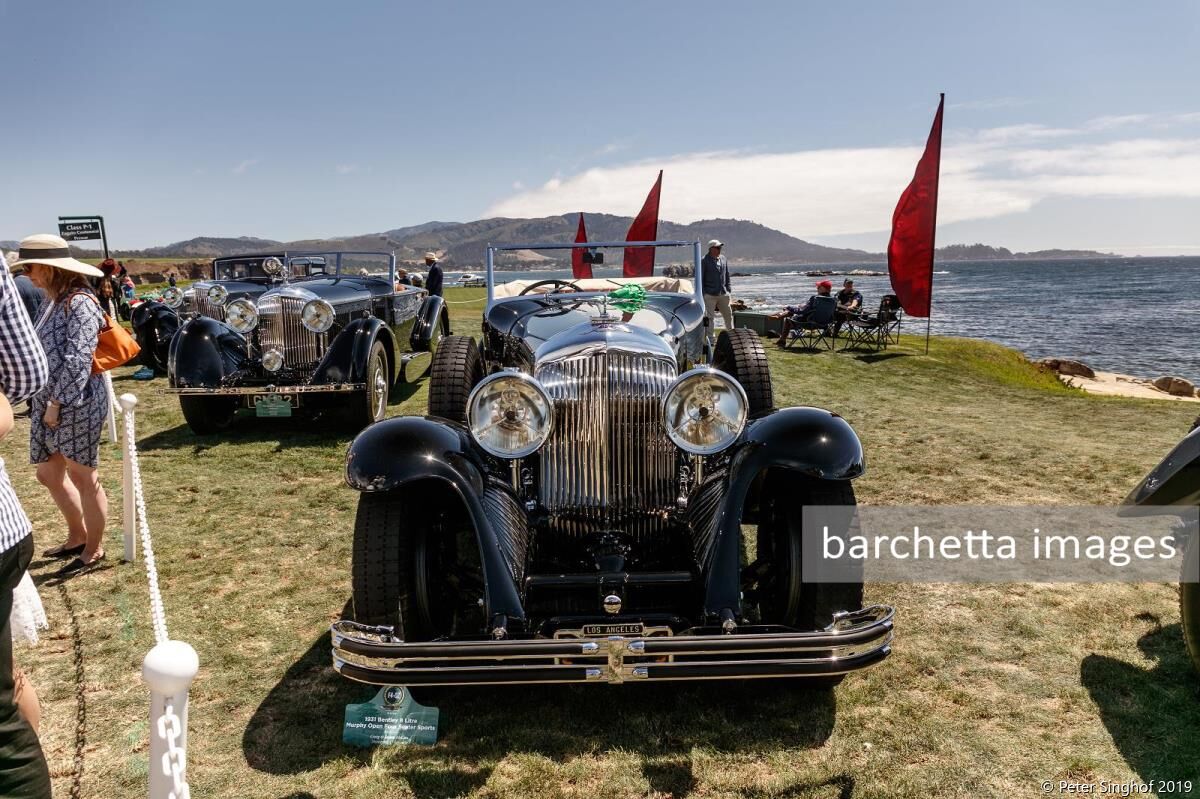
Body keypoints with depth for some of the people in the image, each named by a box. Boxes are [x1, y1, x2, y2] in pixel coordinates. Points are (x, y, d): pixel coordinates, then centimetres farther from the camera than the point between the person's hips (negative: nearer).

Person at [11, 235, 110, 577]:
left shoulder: (80, 303, -16)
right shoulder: (53, 302, 13)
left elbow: (77, 360, -21)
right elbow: (43, 354, 17)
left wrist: (57, 403, -19)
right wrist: (45, 402, 10)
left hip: (76, 404, -9)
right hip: (48, 401, 9)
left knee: (83, 478, 3)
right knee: (48, 474, 17)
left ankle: (94, 550, 17)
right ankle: (77, 536, 34)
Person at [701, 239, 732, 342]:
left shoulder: (723, 259, 9)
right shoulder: (705, 261, -7)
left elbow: (727, 275, 18)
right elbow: (700, 278, -6)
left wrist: (728, 289, 13)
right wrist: (702, 293, -9)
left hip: (723, 294, 5)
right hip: (710, 295, -5)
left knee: (728, 314, 12)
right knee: (710, 317, -1)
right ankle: (711, 337, 6)